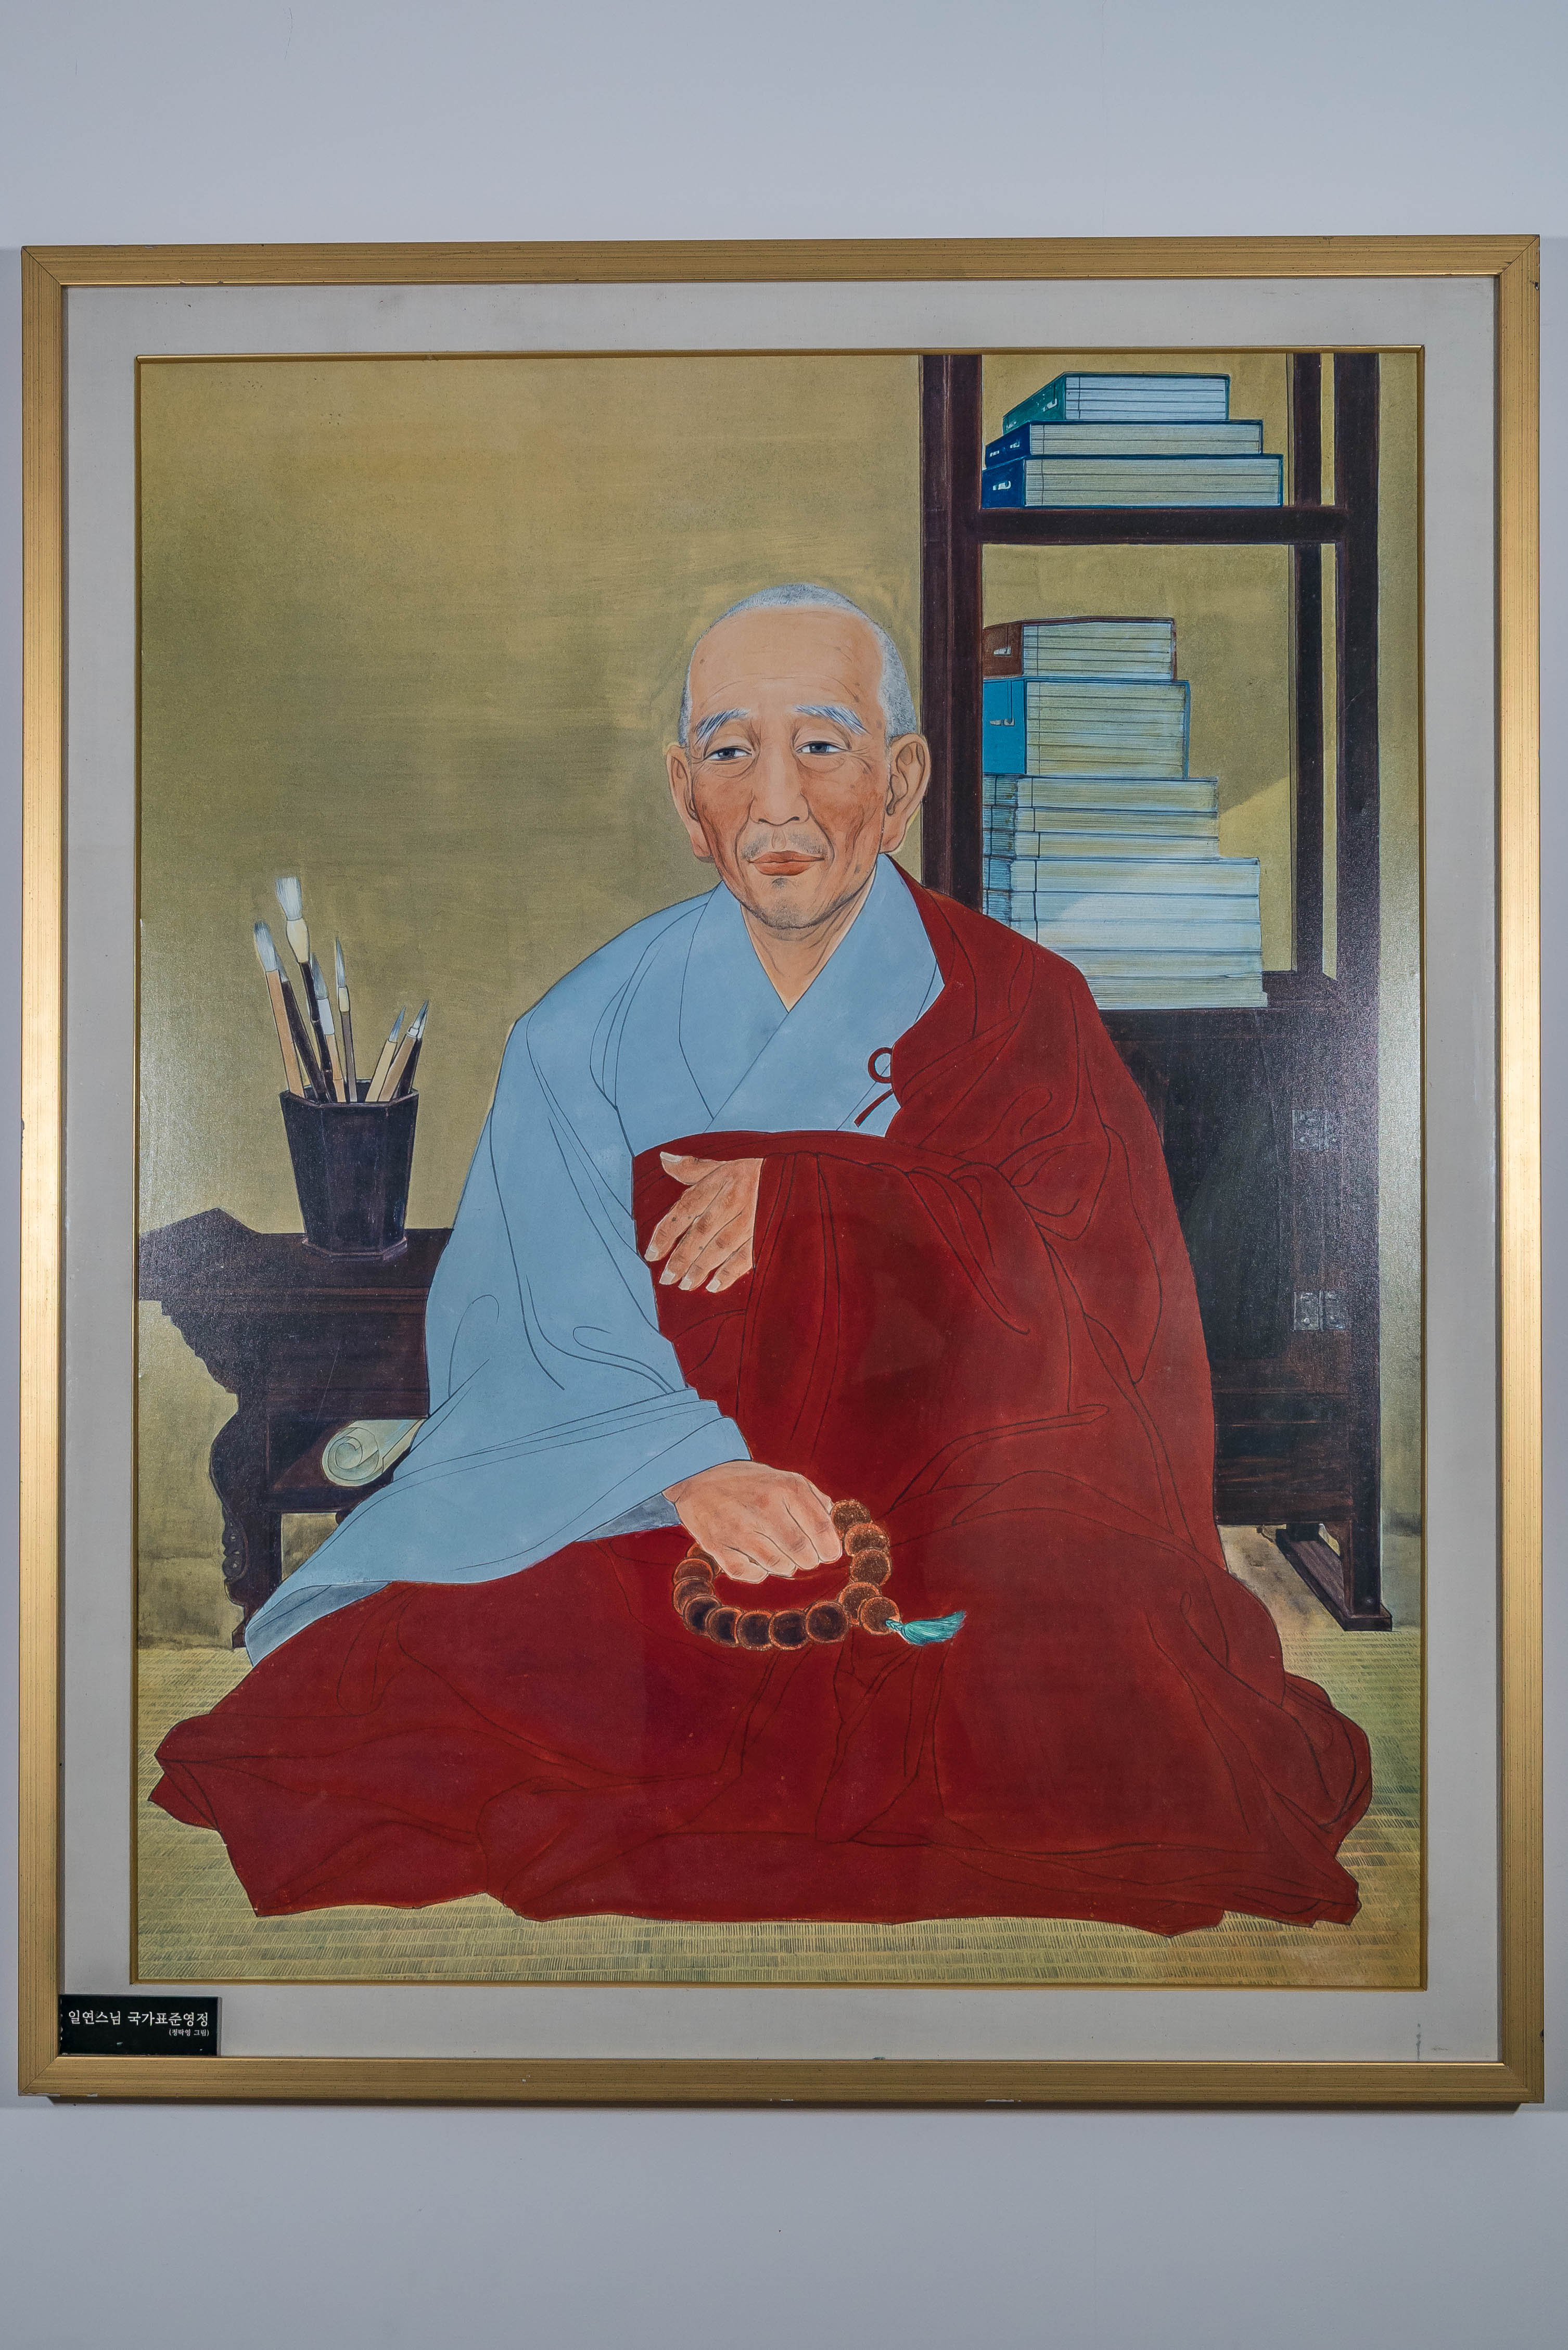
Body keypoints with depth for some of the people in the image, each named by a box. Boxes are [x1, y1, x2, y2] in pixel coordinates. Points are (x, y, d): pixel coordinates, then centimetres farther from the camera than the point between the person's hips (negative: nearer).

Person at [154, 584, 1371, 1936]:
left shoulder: (1019, 1009, 5)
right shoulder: (587, 1034, 6)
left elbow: (1100, 1287, -7)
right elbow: (548, 1342, -2)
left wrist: (802, 1193, -14)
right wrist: (693, 1470, -22)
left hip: (966, 1525, 0)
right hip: (647, 1518, 1)